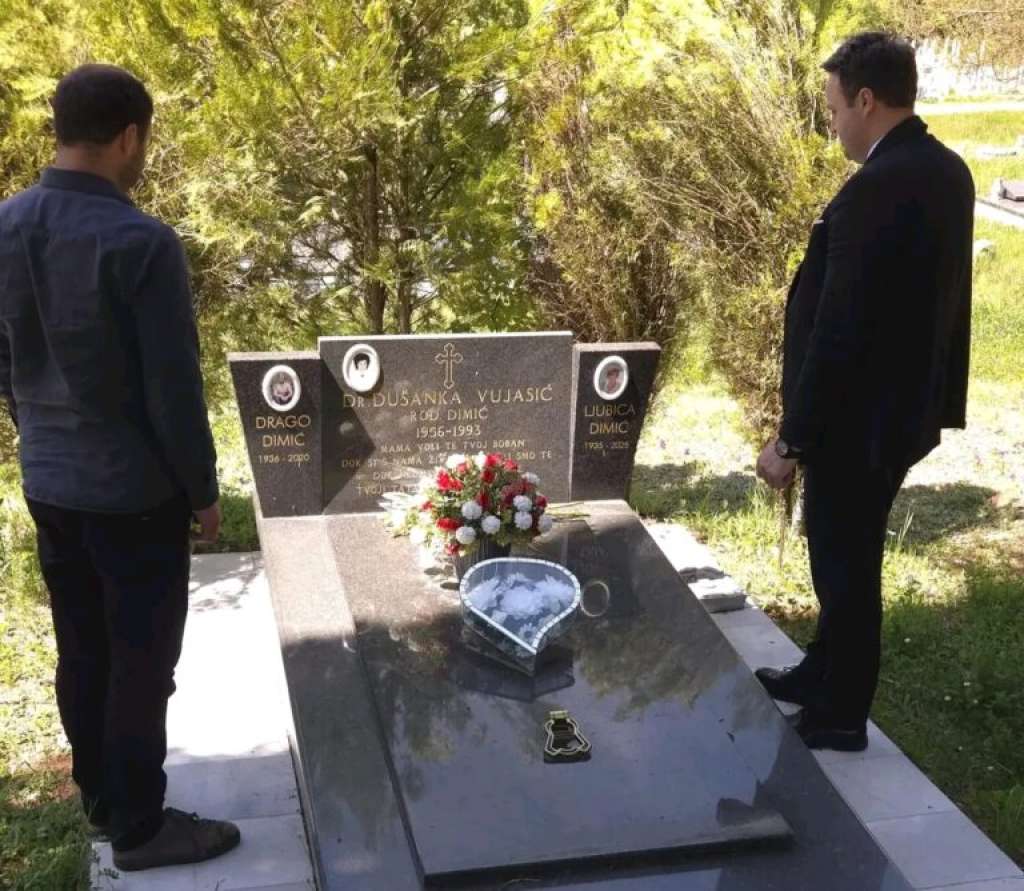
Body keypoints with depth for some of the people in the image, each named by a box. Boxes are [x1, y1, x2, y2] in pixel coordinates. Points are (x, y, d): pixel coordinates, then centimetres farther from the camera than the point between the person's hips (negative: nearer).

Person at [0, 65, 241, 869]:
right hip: (133, 491, -7)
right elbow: (175, 389, -18)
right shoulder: (141, 243, -22)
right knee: (140, 662, 6)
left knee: (81, 651, 18)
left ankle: (100, 798, 34)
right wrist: (204, 491, -6)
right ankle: (139, 826, 19)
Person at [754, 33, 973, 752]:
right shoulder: (946, 170, 4)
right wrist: (938, 403, 19)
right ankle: (825, 676, 40)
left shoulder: (876, 190, -26)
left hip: (858, 419, -9)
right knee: (848, 555, 23)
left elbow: (838, 332, -25)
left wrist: (792, 440, -19)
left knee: (845, 563, 7)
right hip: (903, 406, 9)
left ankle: (841, 715, 24)